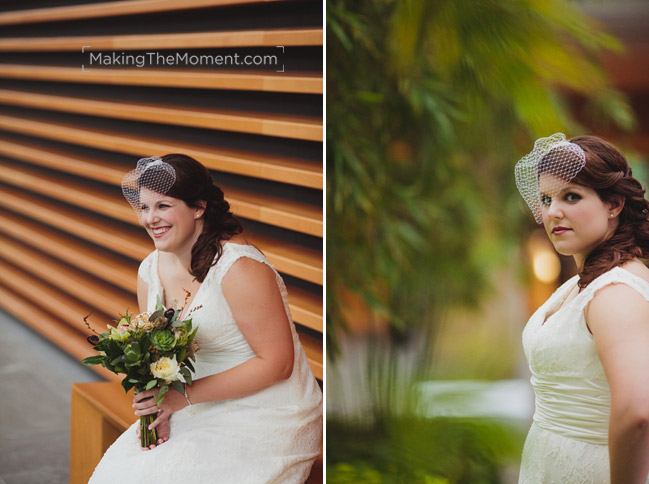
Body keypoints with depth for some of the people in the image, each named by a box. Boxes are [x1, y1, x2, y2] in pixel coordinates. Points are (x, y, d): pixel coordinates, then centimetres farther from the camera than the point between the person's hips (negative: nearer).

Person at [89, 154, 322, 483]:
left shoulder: (238, 267, -19)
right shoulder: (150, 271, 4)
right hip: (201, 410, 7)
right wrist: (157, 409, -7)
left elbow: (276, 363, -20)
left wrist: (185, 395, -20)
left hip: (263, 416, -7)